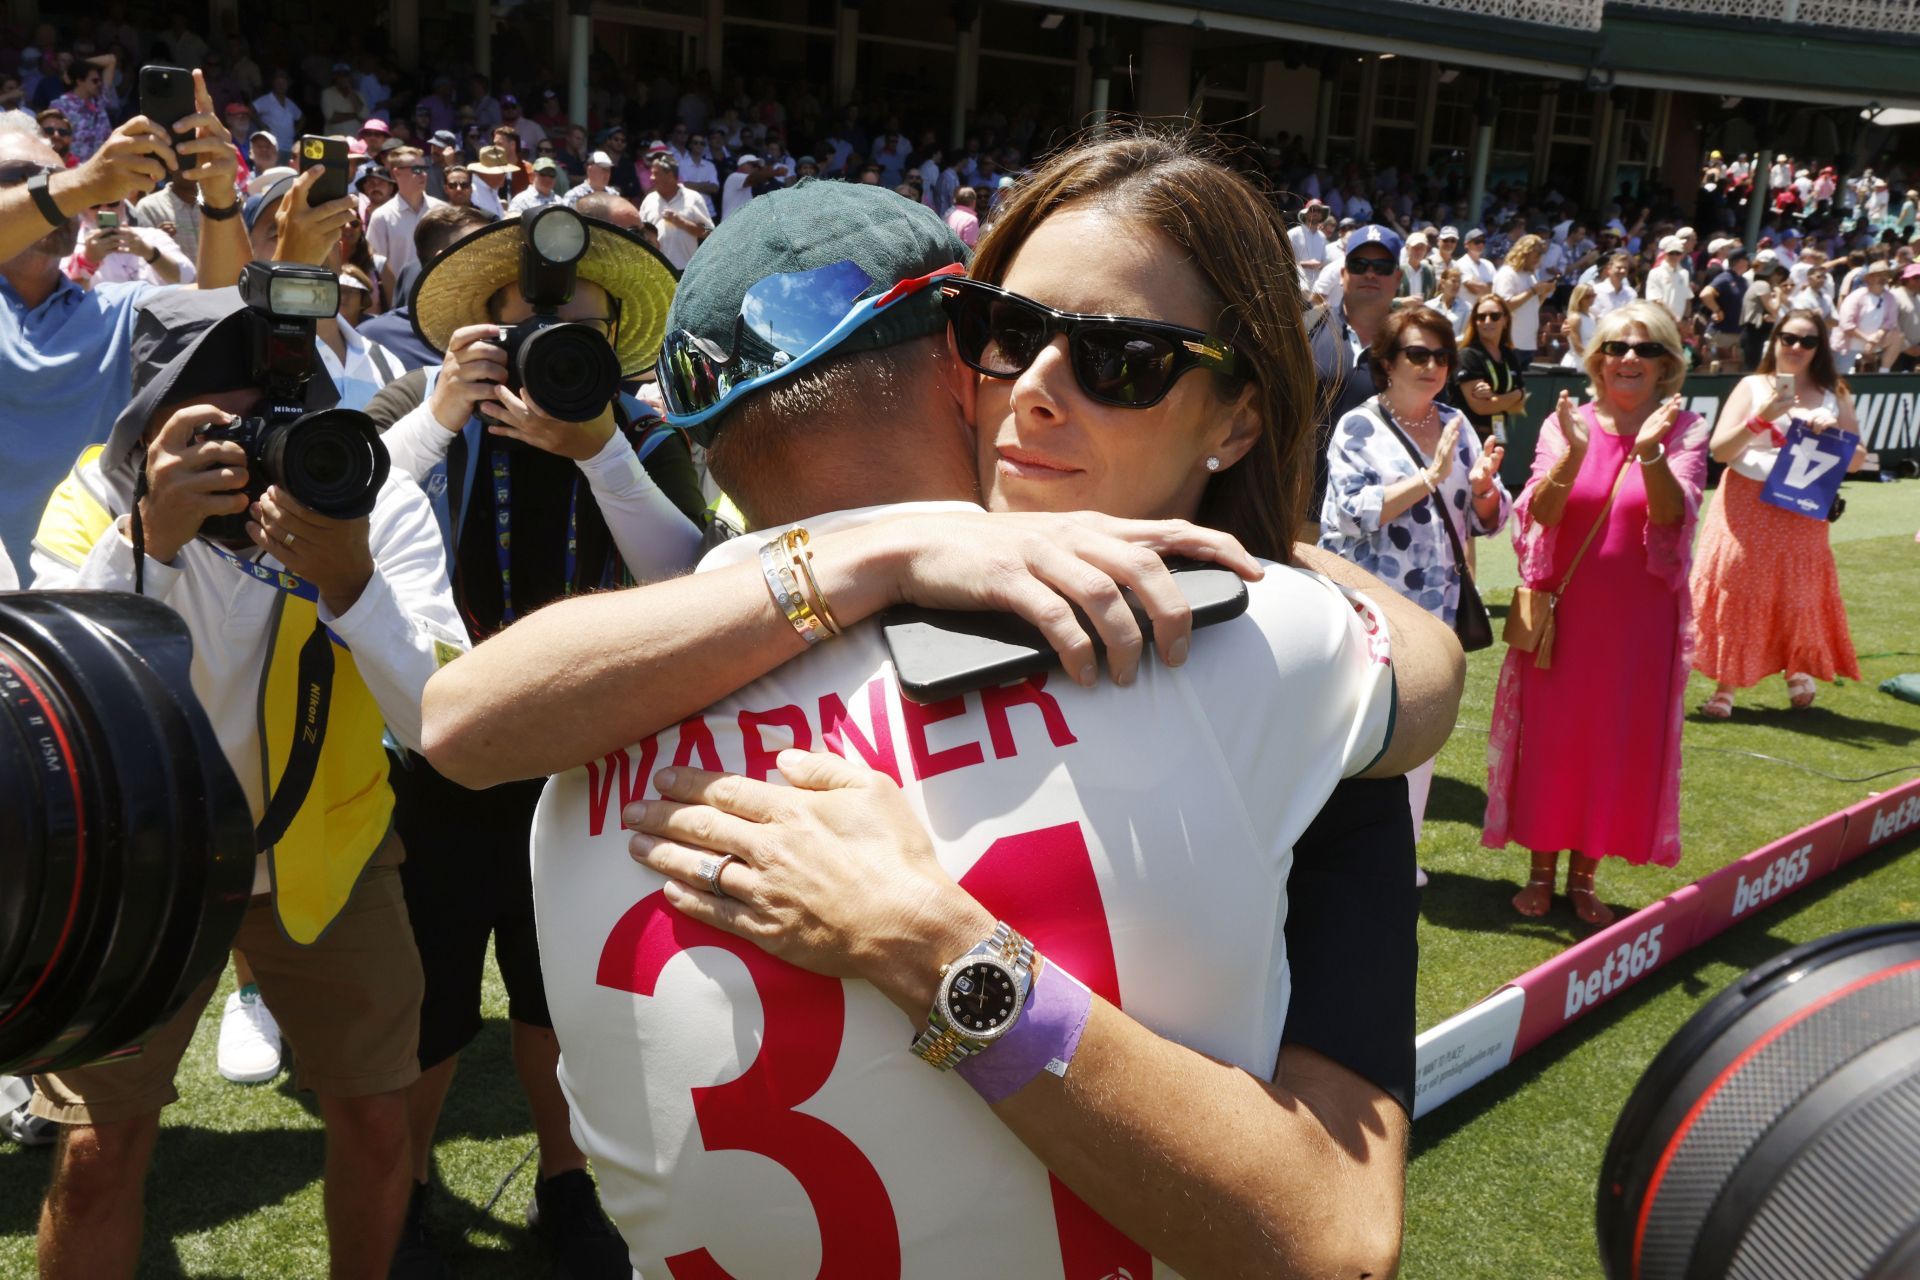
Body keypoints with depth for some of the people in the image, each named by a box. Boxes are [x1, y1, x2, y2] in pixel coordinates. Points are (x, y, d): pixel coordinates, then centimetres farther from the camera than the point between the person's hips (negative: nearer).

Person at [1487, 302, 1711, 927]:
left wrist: (1650, 452, -33)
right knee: (1551, 735, 7)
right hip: (1563, 610, 0)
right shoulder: (1567, 424, -1)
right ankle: (1541, 869, 23)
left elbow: (1671, 516, -16)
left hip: (1639, 616, 0)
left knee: (1620, 742, 7)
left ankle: (1583, 873, 23)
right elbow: (1540, 513, -13)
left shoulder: (1684, 431, -1)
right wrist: (1575, 453, -29)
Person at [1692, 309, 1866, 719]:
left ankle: (1799, 669, 26)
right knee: (1736, 592, -4)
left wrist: (1833, 433, -9)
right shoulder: (1752, 387, 2)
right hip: (1746, 508, -2)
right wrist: (1762, 418, -18)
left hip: (1801, 514, 2)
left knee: (1799, 593, 5)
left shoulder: (1833, 396, 9)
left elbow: (1858, 460, 9)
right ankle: (1726, 685, 2)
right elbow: (1719, 450, -6)